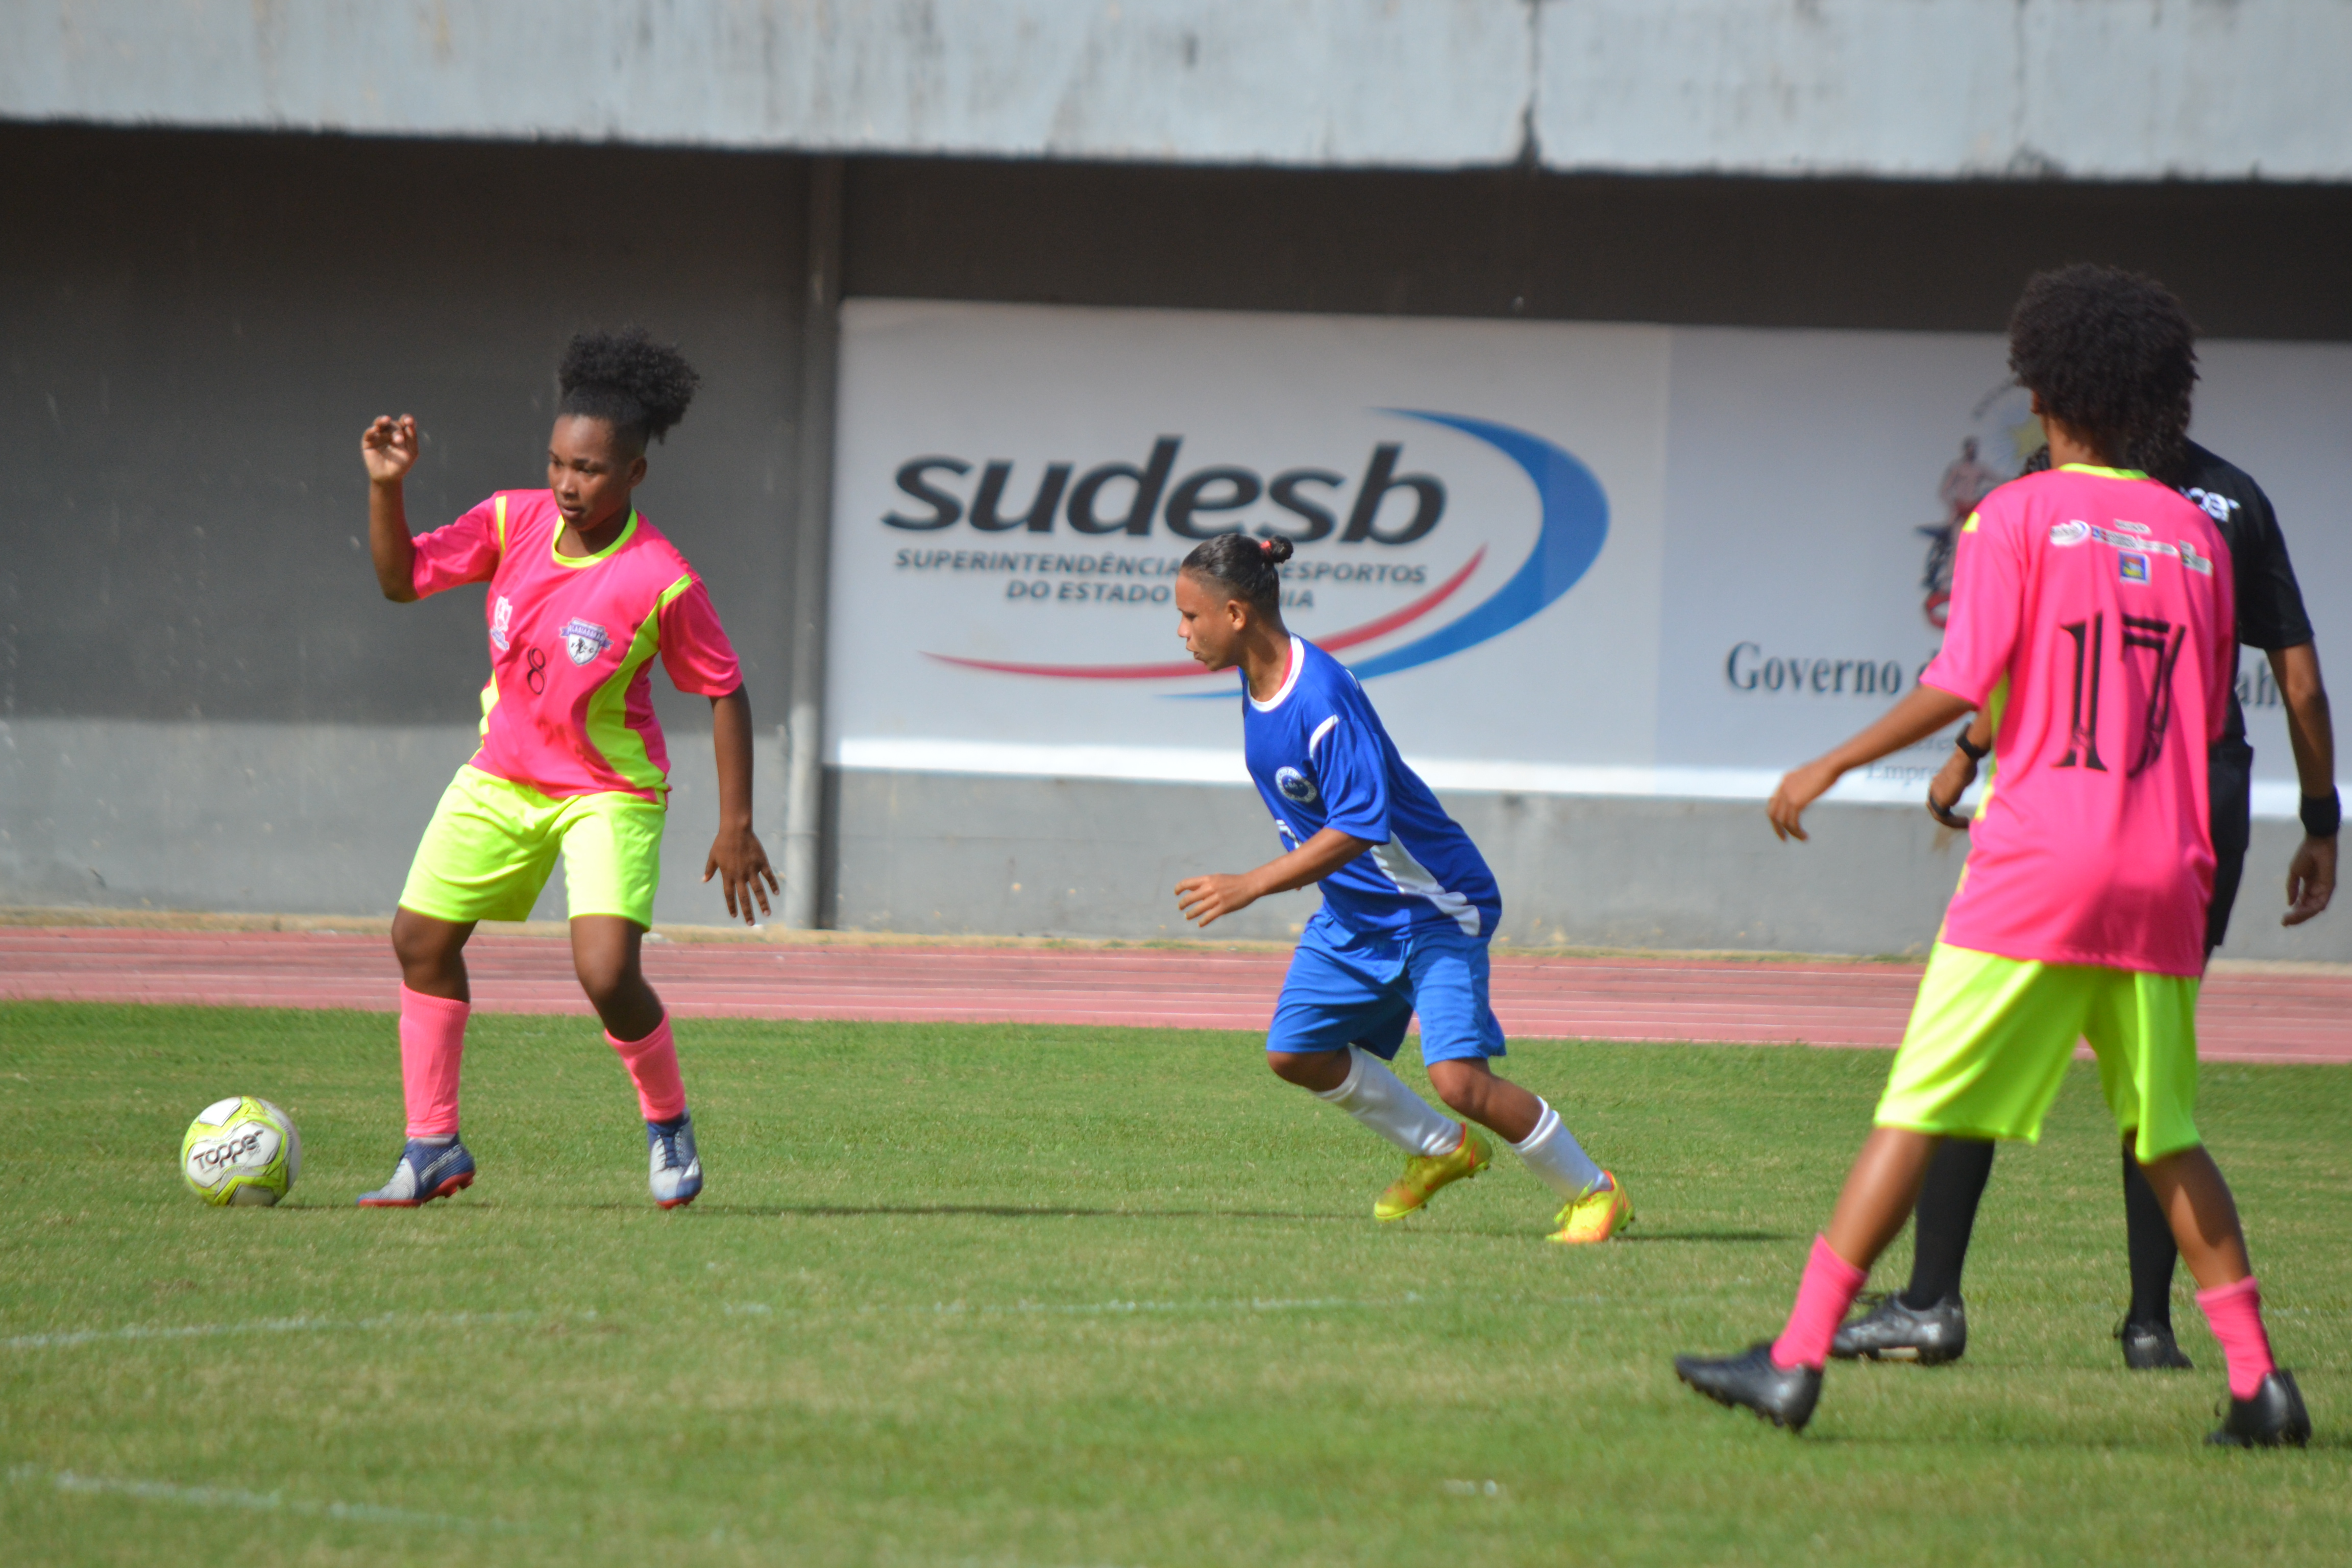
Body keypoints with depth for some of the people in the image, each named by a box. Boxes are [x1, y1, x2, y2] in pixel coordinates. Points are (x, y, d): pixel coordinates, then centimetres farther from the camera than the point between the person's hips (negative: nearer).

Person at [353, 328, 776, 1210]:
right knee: (420, 940, 6)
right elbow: (402, 578, 0)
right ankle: (432, 1150, 19)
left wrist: (736, 826, -12)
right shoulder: (515, 522, -9)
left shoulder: (660, 582, -22)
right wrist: (386, 486, -17)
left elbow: (724, 693, -12)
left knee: (607, 975, -21)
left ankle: (668, 1124, 8)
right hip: (502, 776, 6)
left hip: (610, 794, -6)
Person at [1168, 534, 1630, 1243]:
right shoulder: (1259, 683, 0)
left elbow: (1358, 826, -31)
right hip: (1352, 913, 9)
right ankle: (1440, 1150, 22)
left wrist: (1249, 886, -29)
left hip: (1431, 906, -9)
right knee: (1294, 1051, 4)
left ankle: (1591, 1192, 0)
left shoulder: (1320, 696, -28)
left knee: (1459, 1078, -18)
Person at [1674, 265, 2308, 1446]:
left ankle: (1798, 1357, -7)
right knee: (2166, 1136, 14)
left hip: (2037, 865, -5)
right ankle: (2258, 1381, 10)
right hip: (2162, 881, 5)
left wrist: (1833, 765, -1)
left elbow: (1964, 685, -12)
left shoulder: (2019, 516, -3)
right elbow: (2209, 722, 15)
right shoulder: (2198, 536, 11)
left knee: (1917, 1113, -4)